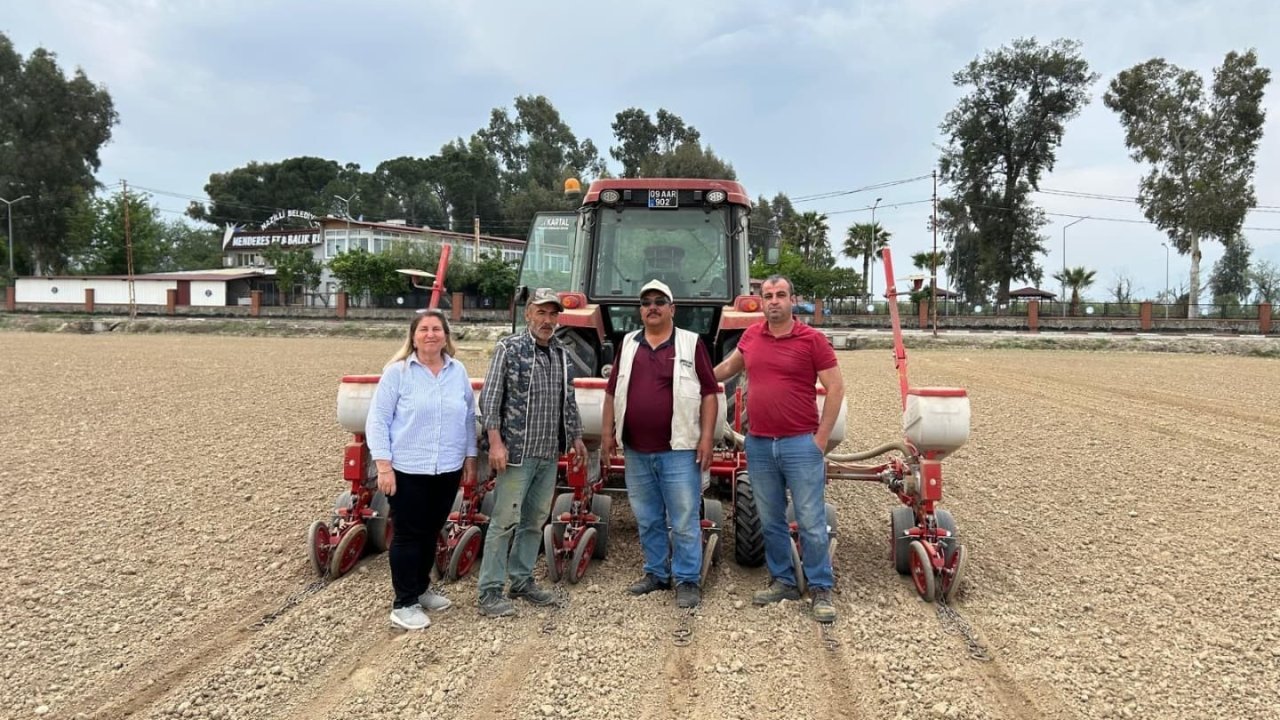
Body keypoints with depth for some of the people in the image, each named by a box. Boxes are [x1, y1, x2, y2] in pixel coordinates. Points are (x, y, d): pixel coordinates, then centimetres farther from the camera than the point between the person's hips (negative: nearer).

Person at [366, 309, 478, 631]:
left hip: (447, 470, 4)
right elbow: (377, 420, -8)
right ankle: (404, 603, 11)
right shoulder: (396, 372, -7)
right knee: (408, 535, 2)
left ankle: (421, 588, 33)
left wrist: (470, 456, 11)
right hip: (407, 470, -4)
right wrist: (383, 465, -13)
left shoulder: (458, 372, 6)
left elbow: (469, 417, 13)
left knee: (431, 532, 15)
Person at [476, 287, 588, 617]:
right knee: (505, 520, -4)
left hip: (550, 454, 7)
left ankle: (521, 582, 25)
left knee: (535, 521, 13)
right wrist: (495, 442, -17)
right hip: (517, 453, -6)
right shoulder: (509, 349, -7)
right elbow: (489, 399, -10)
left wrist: (576, 437, 19)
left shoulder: (562, 353, 11)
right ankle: (490, 592, 3)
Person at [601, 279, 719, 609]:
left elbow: (708, 393, -3)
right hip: (636, 452, 5)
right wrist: (607, 430, 9)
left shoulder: (691, 344, -1)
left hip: (678, 450, -4)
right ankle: (656, 573, 28)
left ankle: (687, 580, 12)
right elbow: (612, 392, 15)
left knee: (684, 520, 0)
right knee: (647, 520, 15)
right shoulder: (628, 344, 11)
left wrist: (707, 437, -9)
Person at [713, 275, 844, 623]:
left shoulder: (812, 339, -6)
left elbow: (836, 388, -6)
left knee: (811, 522, 0)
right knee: (770, 521, 13)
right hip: (758, 444, 5)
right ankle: (783, 581, 27)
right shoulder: (751, 336, 7)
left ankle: (821, 590, 12)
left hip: (800, 444, -4)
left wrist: (821, 437, -9)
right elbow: (729, 366, 27)